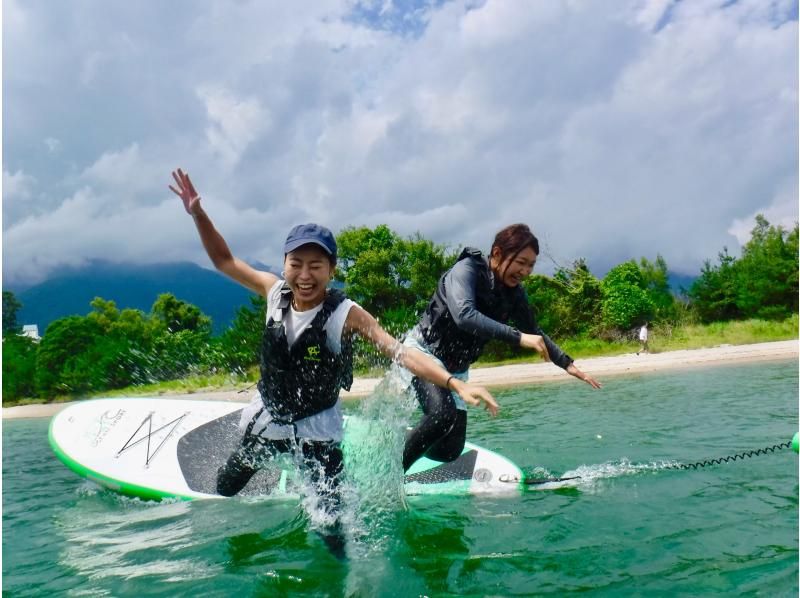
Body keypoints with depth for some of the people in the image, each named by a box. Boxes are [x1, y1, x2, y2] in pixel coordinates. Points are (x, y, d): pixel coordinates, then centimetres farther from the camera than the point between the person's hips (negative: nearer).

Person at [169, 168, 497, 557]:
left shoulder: (347, 314, -26)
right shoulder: (274, 292, -14)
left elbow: (401, 353, -35)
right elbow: (225, 261, -1)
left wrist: (455, 383, -47)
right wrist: (197, 213, -12)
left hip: (317, 428, -5)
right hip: (265, 417, 5)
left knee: (331, 521, -6)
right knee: (223, 489, 25)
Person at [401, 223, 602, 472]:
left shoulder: (514, 294, -2)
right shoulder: (466, 270, -22)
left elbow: (534, 332, 14)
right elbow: (465, 316, -40)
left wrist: (567, 363, 9)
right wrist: (518, 337, -44)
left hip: (456, 368, 7)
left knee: (450, 450, 1)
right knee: (442, 415, -32)